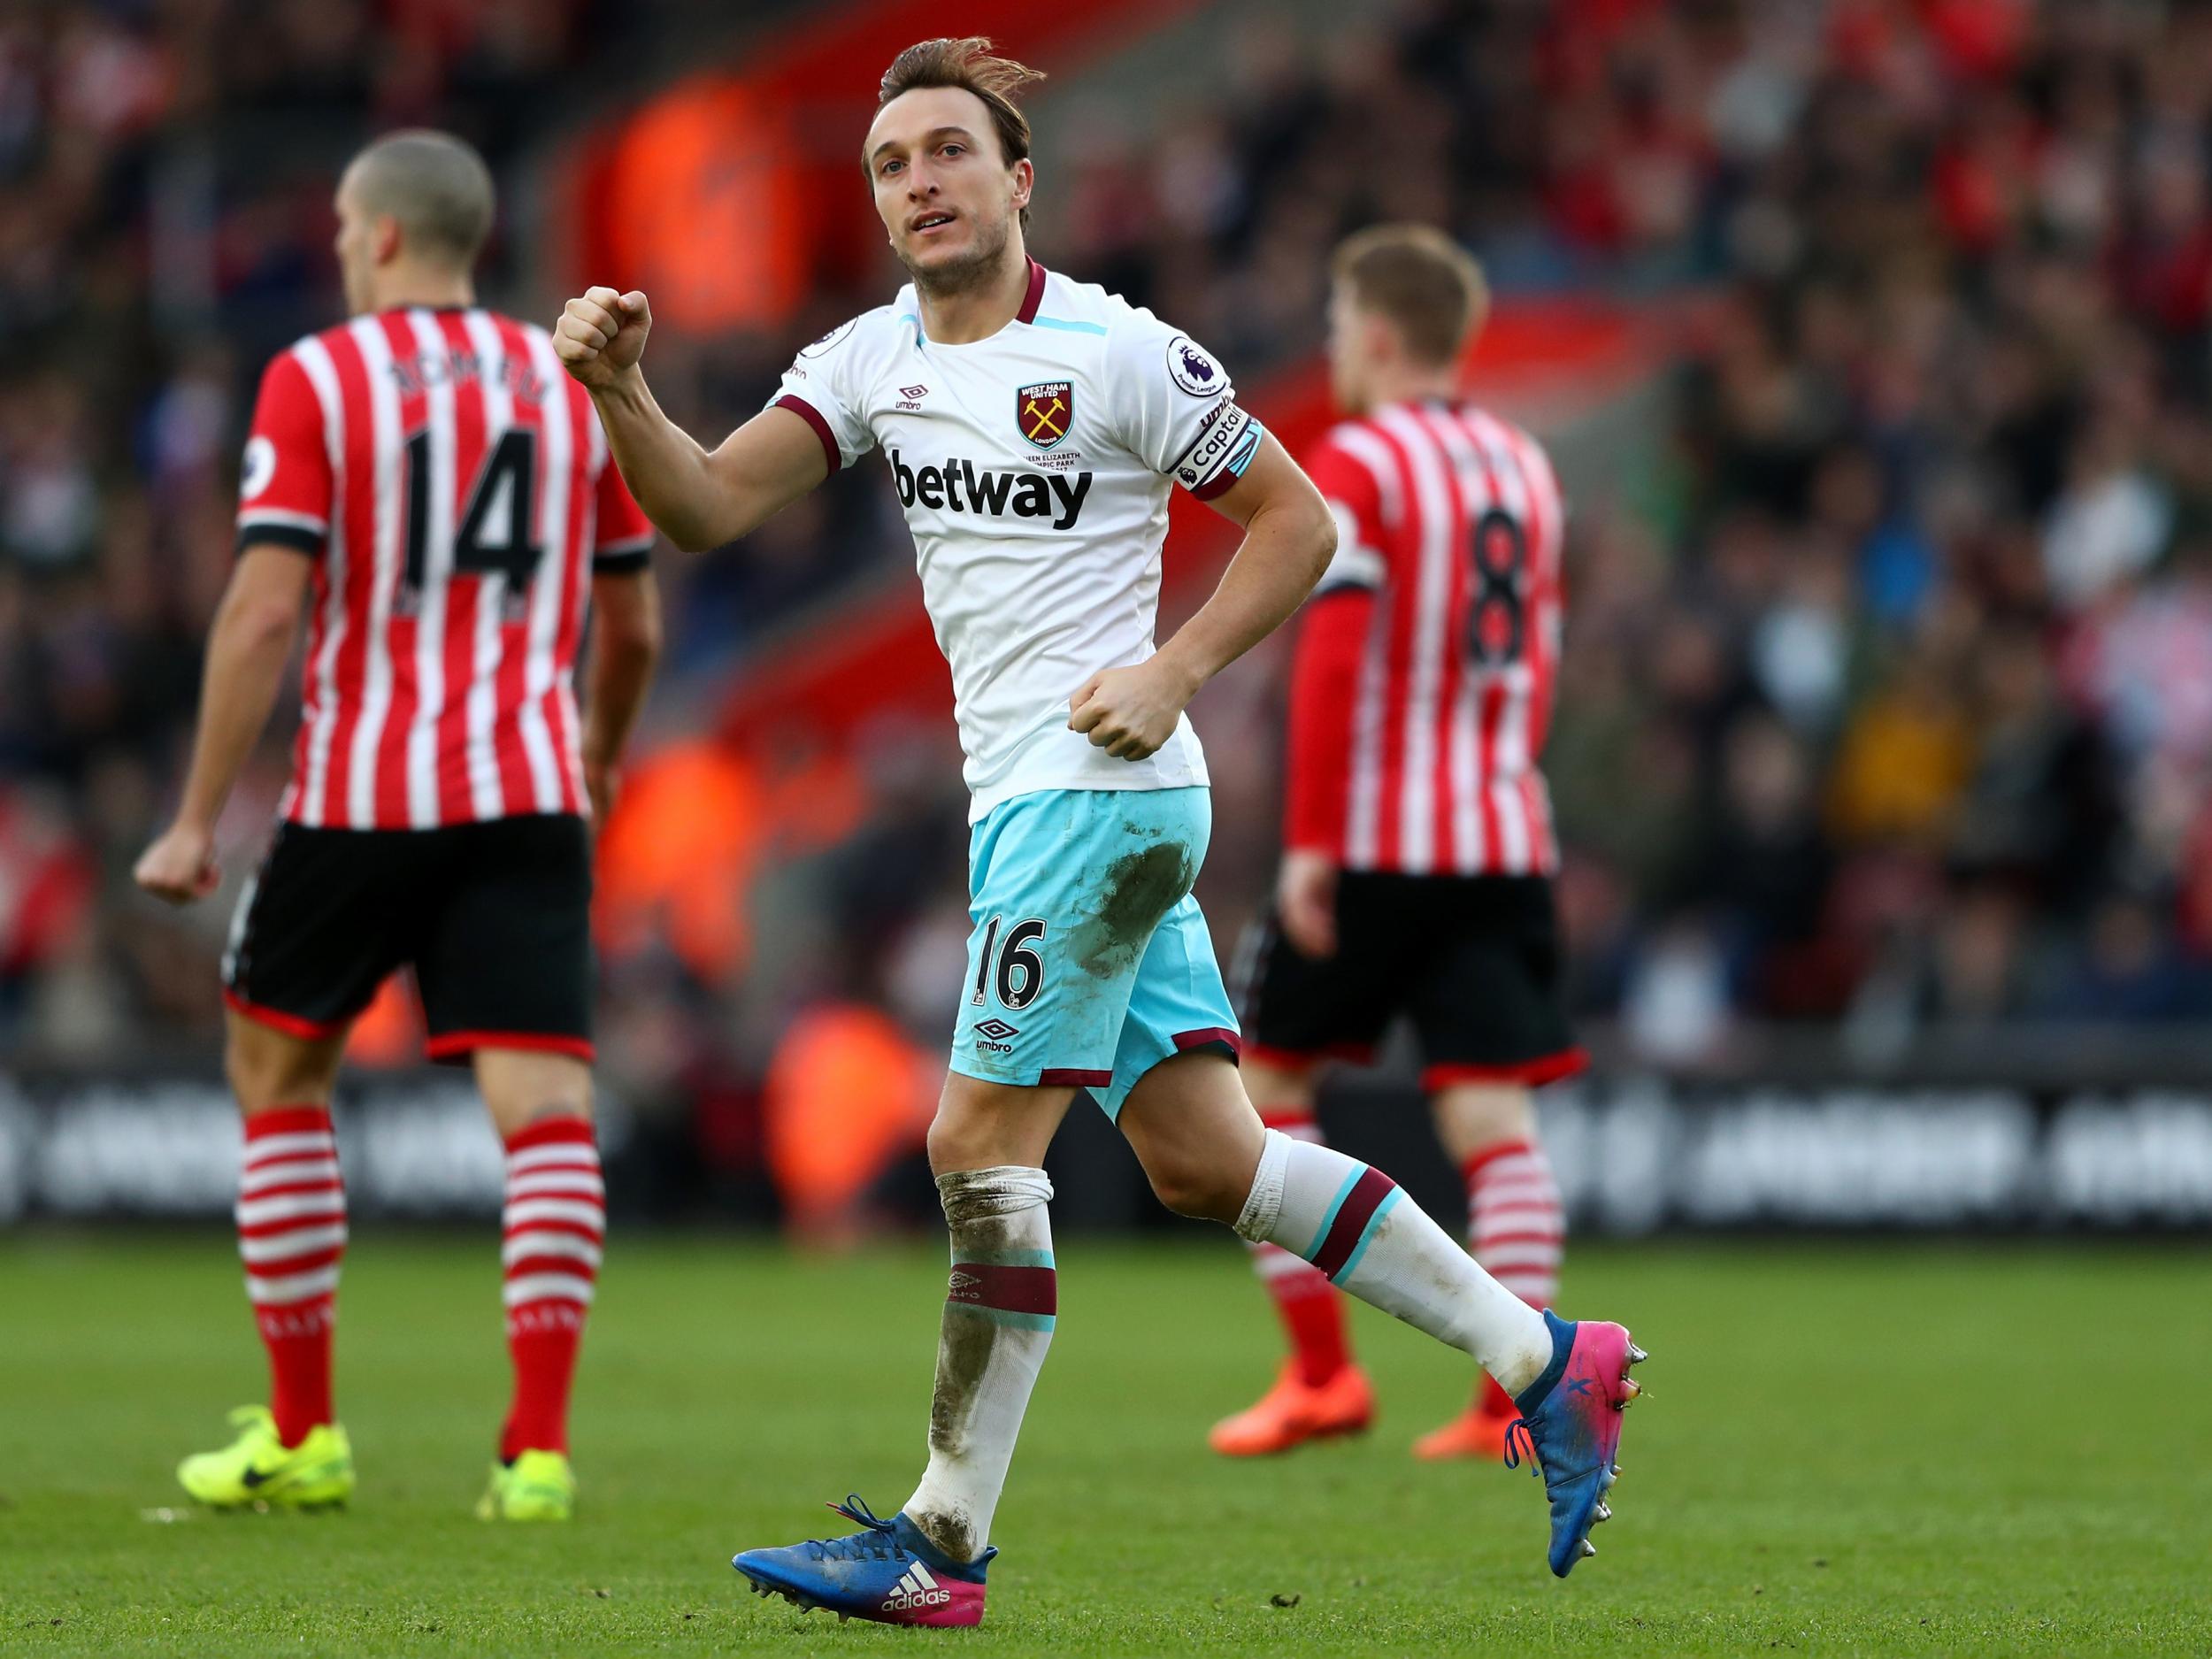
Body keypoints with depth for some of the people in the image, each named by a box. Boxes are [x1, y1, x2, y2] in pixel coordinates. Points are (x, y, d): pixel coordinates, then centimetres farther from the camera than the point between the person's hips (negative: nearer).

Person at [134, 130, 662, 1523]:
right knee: (546, 1105, -5)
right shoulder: (570, 385, 11)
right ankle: (540, 1445, -19)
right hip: (530, 794, 2)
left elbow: (265, 611, -10)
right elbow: (633, 626, 17)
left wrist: (198, 821, -7)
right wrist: (602, 756, 37)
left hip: (359, 797, -2)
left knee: (278, 1075, 16)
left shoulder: (317, 379, -2)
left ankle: (301, 1435, 17)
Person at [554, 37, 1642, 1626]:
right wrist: (621, 391, -19)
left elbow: (1298, 519, -3)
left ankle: (942, 1549, -5)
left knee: (982, 1144, -9)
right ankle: (1543, 1360, 13)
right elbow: (708, 506, 0)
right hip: (1025, 798, 8)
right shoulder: (872, 359, 10)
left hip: (1098, 790, -8)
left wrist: (1168, 675, -13)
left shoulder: (1117, 354, -9)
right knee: (1207, 1157, 7)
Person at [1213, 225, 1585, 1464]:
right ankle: (1519, 1398, -13)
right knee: (1494, 1116, -1)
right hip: (1509, 838, 5)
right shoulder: (1527, 467, 14)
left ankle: (1322, 1372, 7)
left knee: (1270, 1080, 11)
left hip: (1377, 841, -5)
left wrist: (1310, 839, -16)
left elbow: (1331, 664, -15)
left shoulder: (1353, 468, -7)